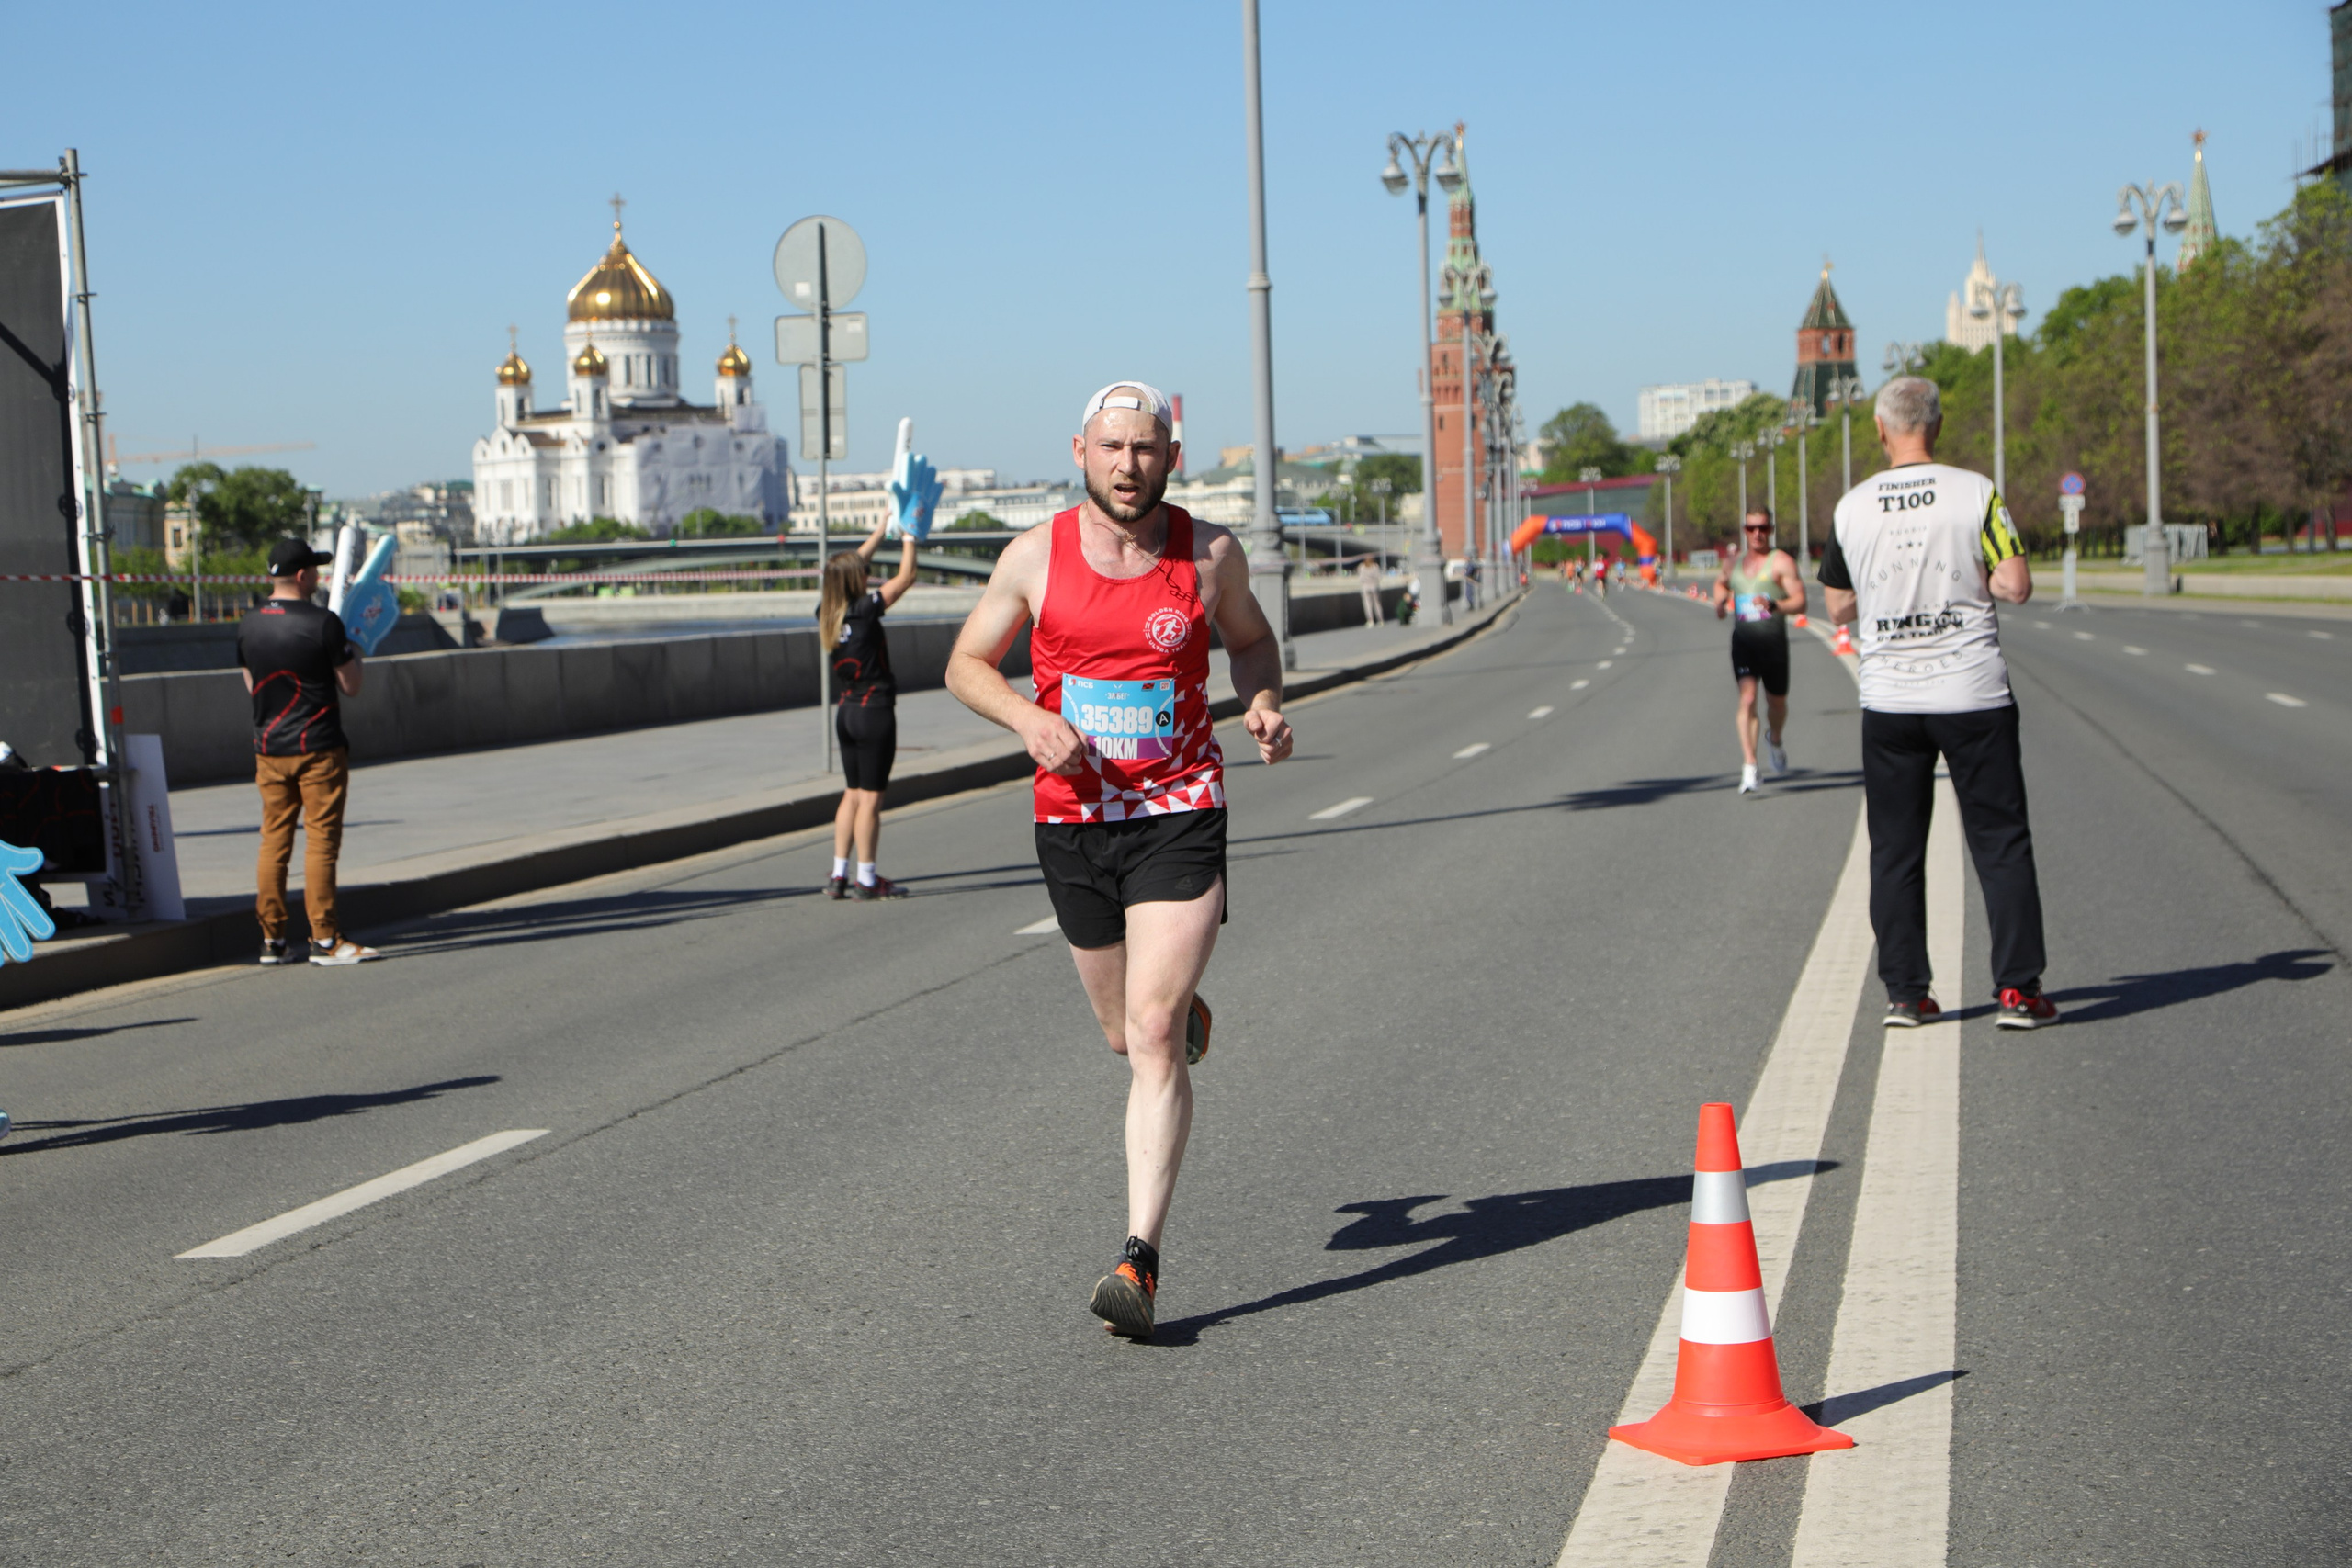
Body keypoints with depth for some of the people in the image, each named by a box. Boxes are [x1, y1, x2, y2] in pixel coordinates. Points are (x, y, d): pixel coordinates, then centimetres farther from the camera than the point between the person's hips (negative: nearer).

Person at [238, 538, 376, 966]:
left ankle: (272, 939, 13)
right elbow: (351, 687, -7)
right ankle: (324, 939, -3)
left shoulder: (248, 624, 5)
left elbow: (253, 685, 15)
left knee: (273, 842, 10)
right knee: (321, 841, -3)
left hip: (269, 749, 5)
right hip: (318, 749, -5)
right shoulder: (323, 623, -13)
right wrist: (353, 653, 11)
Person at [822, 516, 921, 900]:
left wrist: (881, 529, 25)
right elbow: (906, 577, -9)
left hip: (846, 711, 7)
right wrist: (908, 535, 3)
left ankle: (839, 875, 14)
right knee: (870, 798, -1)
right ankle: (866, 879, 3)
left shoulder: (826, 612, 3)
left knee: (853, 795, 15)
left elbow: (853, 565, 18)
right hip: (874, 712, -7)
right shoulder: (864, 610, -16)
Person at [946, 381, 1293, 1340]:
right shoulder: (1036, 557, -2)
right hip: (1072, 819, 2)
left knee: (1154, 1037, -13)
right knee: (1126, 1034, 16)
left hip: (1181, 816, -2)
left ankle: (1140, 1259, -13)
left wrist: (1264, 703, -3)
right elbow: (966, 665, 7)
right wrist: (1031, 720, -13)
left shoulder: (1210, 556, -2)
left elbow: (1250, 638, 18)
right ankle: (1188, 1012, 54)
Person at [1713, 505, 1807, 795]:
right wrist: (1720, 602, 11)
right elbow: (1721, 583, 32)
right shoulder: (1733, 561, 12)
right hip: (1742, 640, 2)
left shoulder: (1782, 562, -4)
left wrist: (1774, 605, -29)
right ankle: (1749, 767, -19)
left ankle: (1774, 740, 46)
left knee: (1776, 702, 12)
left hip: (1773, 638, -2)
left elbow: (1800, 603, -11)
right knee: (1747, 698, -14)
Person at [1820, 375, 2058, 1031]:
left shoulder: (1851, 508, 0)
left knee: (1895, 849, 9)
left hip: (1888, 700, 2)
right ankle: (2017, 989, 0)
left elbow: (1838, 608, 9)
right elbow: (2017, 586, -11)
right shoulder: (1975, 493, -7)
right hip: (1972, 696, -2)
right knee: (2001, 843, 4)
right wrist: (1971, 576, 8)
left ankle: (1905, 992, 9)